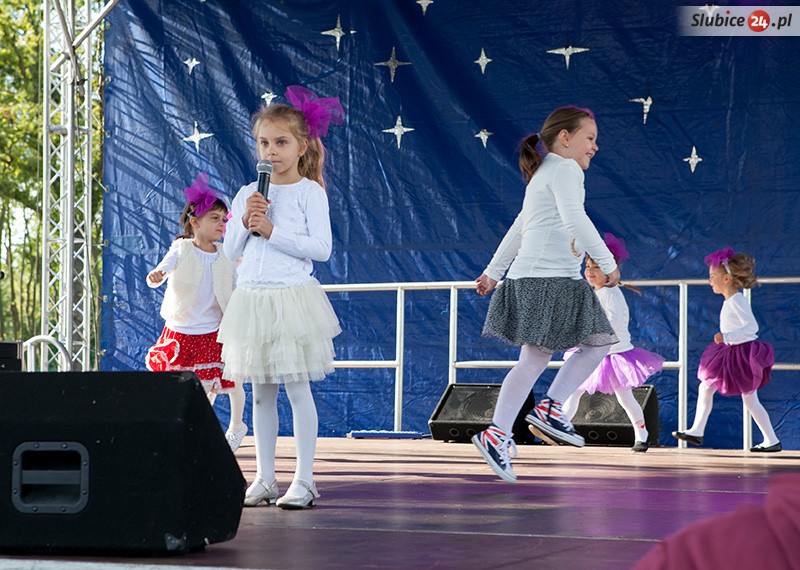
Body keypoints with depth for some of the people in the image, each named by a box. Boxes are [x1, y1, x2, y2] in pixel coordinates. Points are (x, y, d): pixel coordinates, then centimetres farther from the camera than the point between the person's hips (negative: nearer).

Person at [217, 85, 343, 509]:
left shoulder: (310, 192, -4)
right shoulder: (247, 194, 9)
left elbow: (321, 248, -13)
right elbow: (231, 251, 10)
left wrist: (272, 231, -16)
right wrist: (245, 223, -8)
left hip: (292, 298, -5)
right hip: (252, 298, 5)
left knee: (297, 389, -4)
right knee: (261, 393, 9)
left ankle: (303, 479, 1)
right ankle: (264, 478, 15)